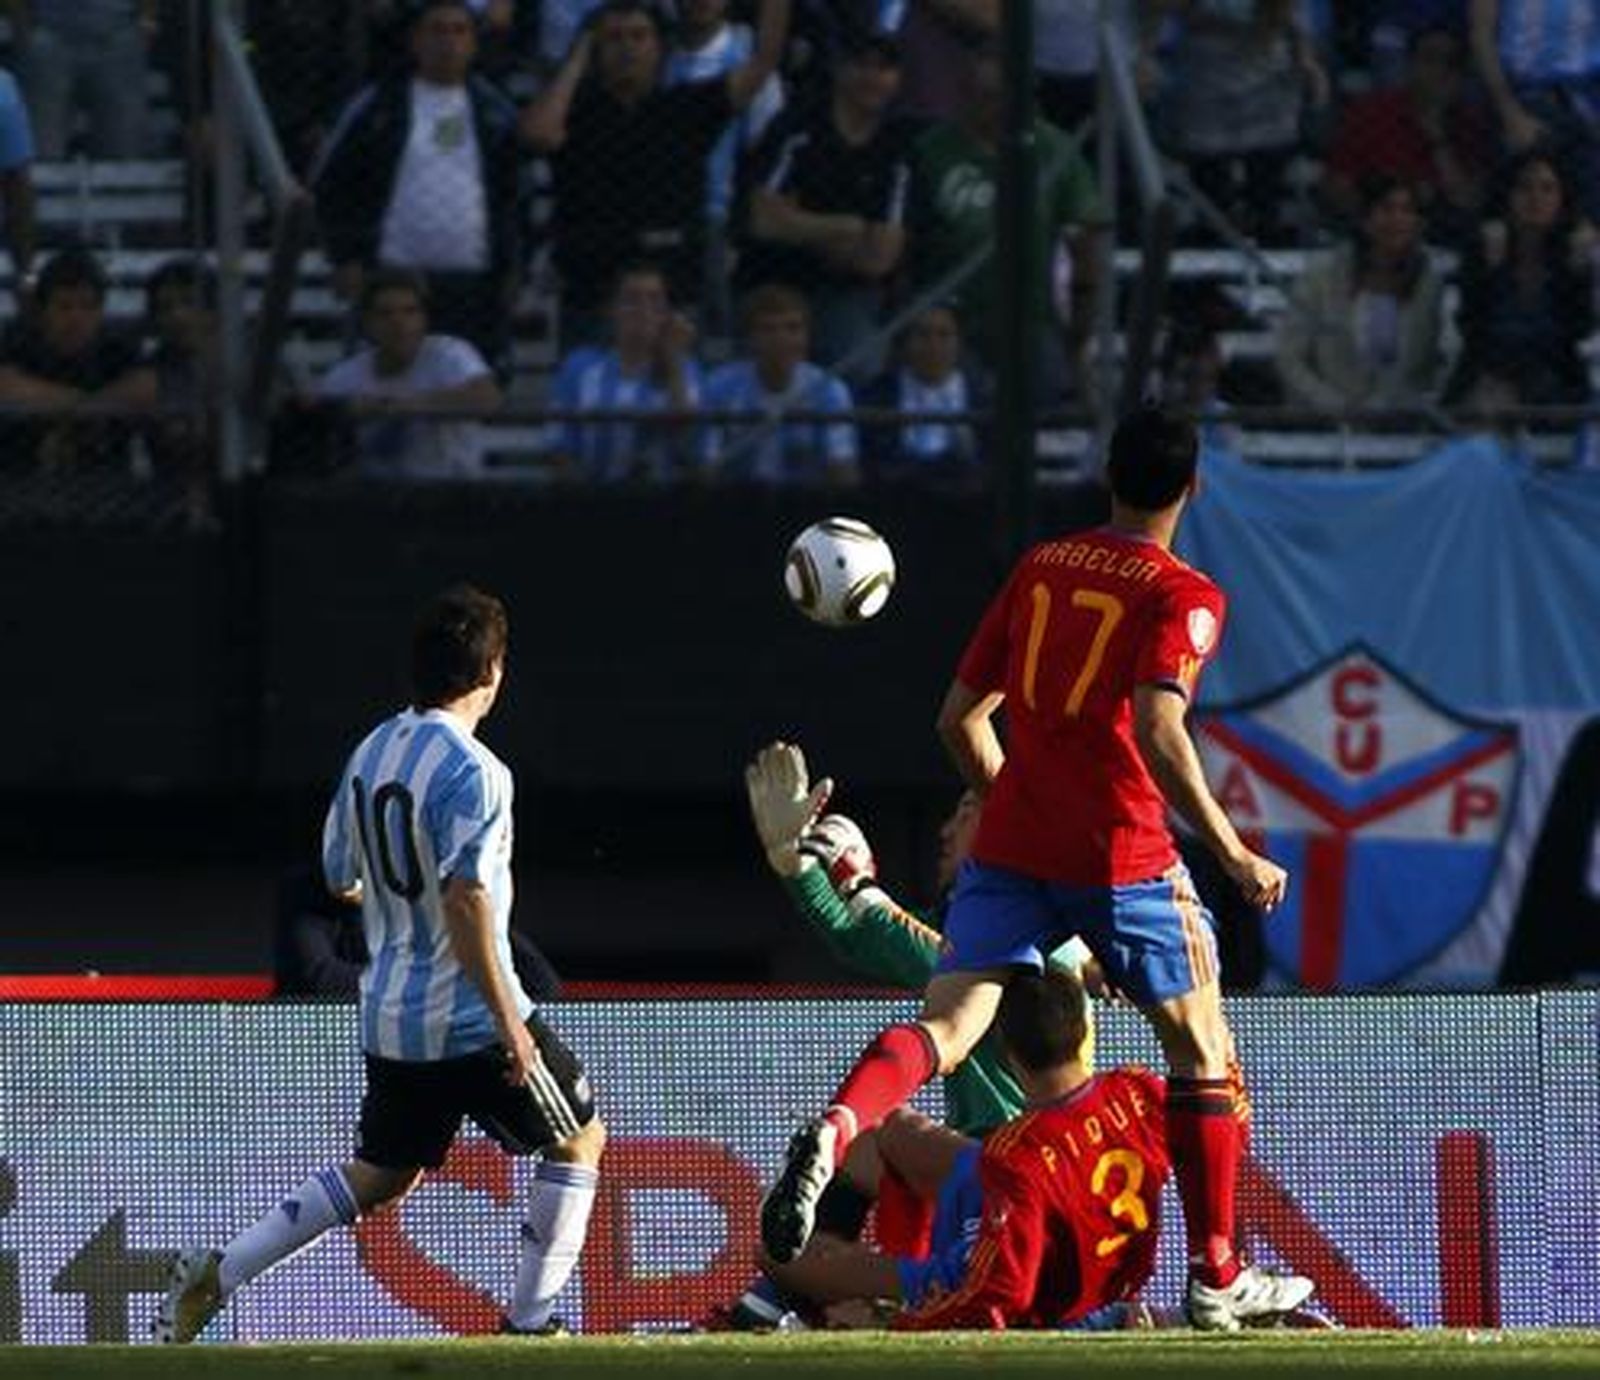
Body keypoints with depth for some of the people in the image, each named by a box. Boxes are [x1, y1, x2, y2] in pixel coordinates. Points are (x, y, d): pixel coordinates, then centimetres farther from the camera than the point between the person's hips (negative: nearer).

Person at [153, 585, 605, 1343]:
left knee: (380, 1176, 21)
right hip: (469, 1016, -7)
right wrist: (508, 1022, -24)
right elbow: (464, 901, -27)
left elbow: (341, 877, 16)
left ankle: (215, 1273, 10)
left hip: (389, 1017, 7)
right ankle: (529, 1322, 10)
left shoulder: (370, 753, 5)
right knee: (578, 1139, 13)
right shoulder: (472, 772, -20)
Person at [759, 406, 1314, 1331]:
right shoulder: (1184, 597, -5)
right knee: (1203, 1050, 14)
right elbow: (1159, 732, -20)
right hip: (1125, 859, -4)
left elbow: (961, 717, 16)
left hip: (1012, 846, 4)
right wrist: (1233, 855, -15)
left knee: (945, 1023, -5)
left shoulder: (1039, 569, 12)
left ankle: (834, 1132, -37)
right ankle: (1218, 1280, 17)